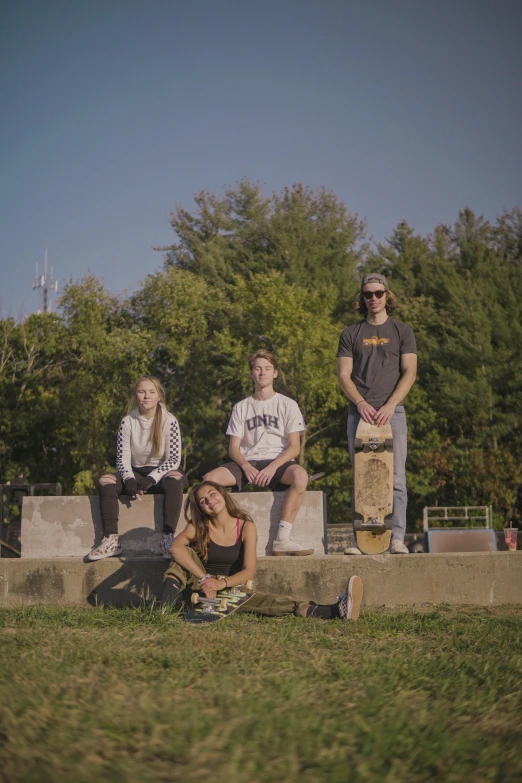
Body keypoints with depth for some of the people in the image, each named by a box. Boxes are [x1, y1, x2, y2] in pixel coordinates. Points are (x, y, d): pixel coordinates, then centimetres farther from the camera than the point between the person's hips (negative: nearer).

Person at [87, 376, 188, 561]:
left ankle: (167, 539, -40)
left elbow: (174, 459, -11)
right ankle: (111, 540, -33)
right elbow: (123, 458, -2)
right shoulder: (128, 422, 0)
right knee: (106, 481, -25)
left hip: (161, 473, -2)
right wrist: (129, 479, -22)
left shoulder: (169, 421, -7)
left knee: (175, 479, -37)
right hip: (137, 473, 3)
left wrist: (151, 478, -24)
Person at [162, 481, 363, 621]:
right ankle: (170, 599, -46)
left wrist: (222, 583, -32)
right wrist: (203, 578, -36)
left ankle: (335, 610, -51)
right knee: (187, 553, -18)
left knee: (263, 600, -30)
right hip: (200, 591, 1)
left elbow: (249, 571, -12)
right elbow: (176, 548, -23)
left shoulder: (246, 527, -2)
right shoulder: (198, 527, -1)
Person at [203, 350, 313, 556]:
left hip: (278, 462, -2)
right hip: (248, 462, 2)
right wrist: (246, 466, -14)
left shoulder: (287, 405, 9)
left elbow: (294, 446, 0)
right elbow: (233, 447, 8)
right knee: (210, 479, -26)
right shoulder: (241, 408, 15)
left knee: (300, 475, -37)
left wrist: (273, 466, -18)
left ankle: (282, 539, -36)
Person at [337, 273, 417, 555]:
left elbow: (409, 372, 0)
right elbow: (343, 375, 5)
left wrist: (390, 405, -13)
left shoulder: (402, 332, 10)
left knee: (395, 478, -6)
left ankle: (397, 539, -7)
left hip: (393, 412, -1)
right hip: (359, 413, 1)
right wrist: (361, 403, -11)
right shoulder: (351, 334, 13)